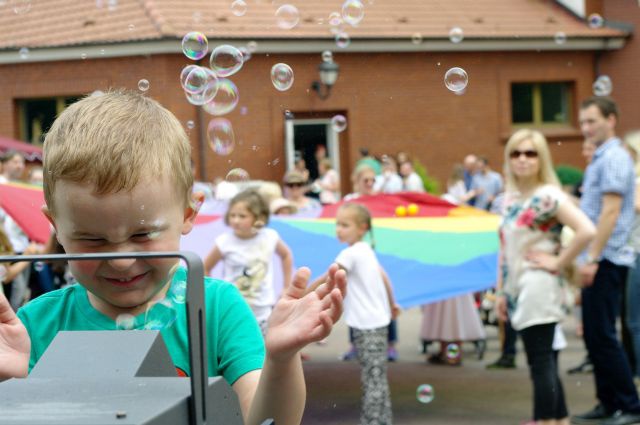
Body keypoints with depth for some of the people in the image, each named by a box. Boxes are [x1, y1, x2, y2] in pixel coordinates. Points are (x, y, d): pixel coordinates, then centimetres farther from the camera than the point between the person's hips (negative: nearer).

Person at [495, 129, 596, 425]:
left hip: (539, 288, -8)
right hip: (518, 290, 8)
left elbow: (587, 231, -23)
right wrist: (501, 292, 14)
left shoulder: (548, 196, -11)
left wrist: (558, 262, -16)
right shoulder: (510, 198, 12)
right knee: (544, 361, 13)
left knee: (540, 361, -6)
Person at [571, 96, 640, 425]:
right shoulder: (601, 158, 19)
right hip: (597, 261, 10)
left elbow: (610, 212, -20)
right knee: (594, 333, 12)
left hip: (606, 259, -10)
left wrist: (591, 258, -23)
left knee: (601, 334, -9)